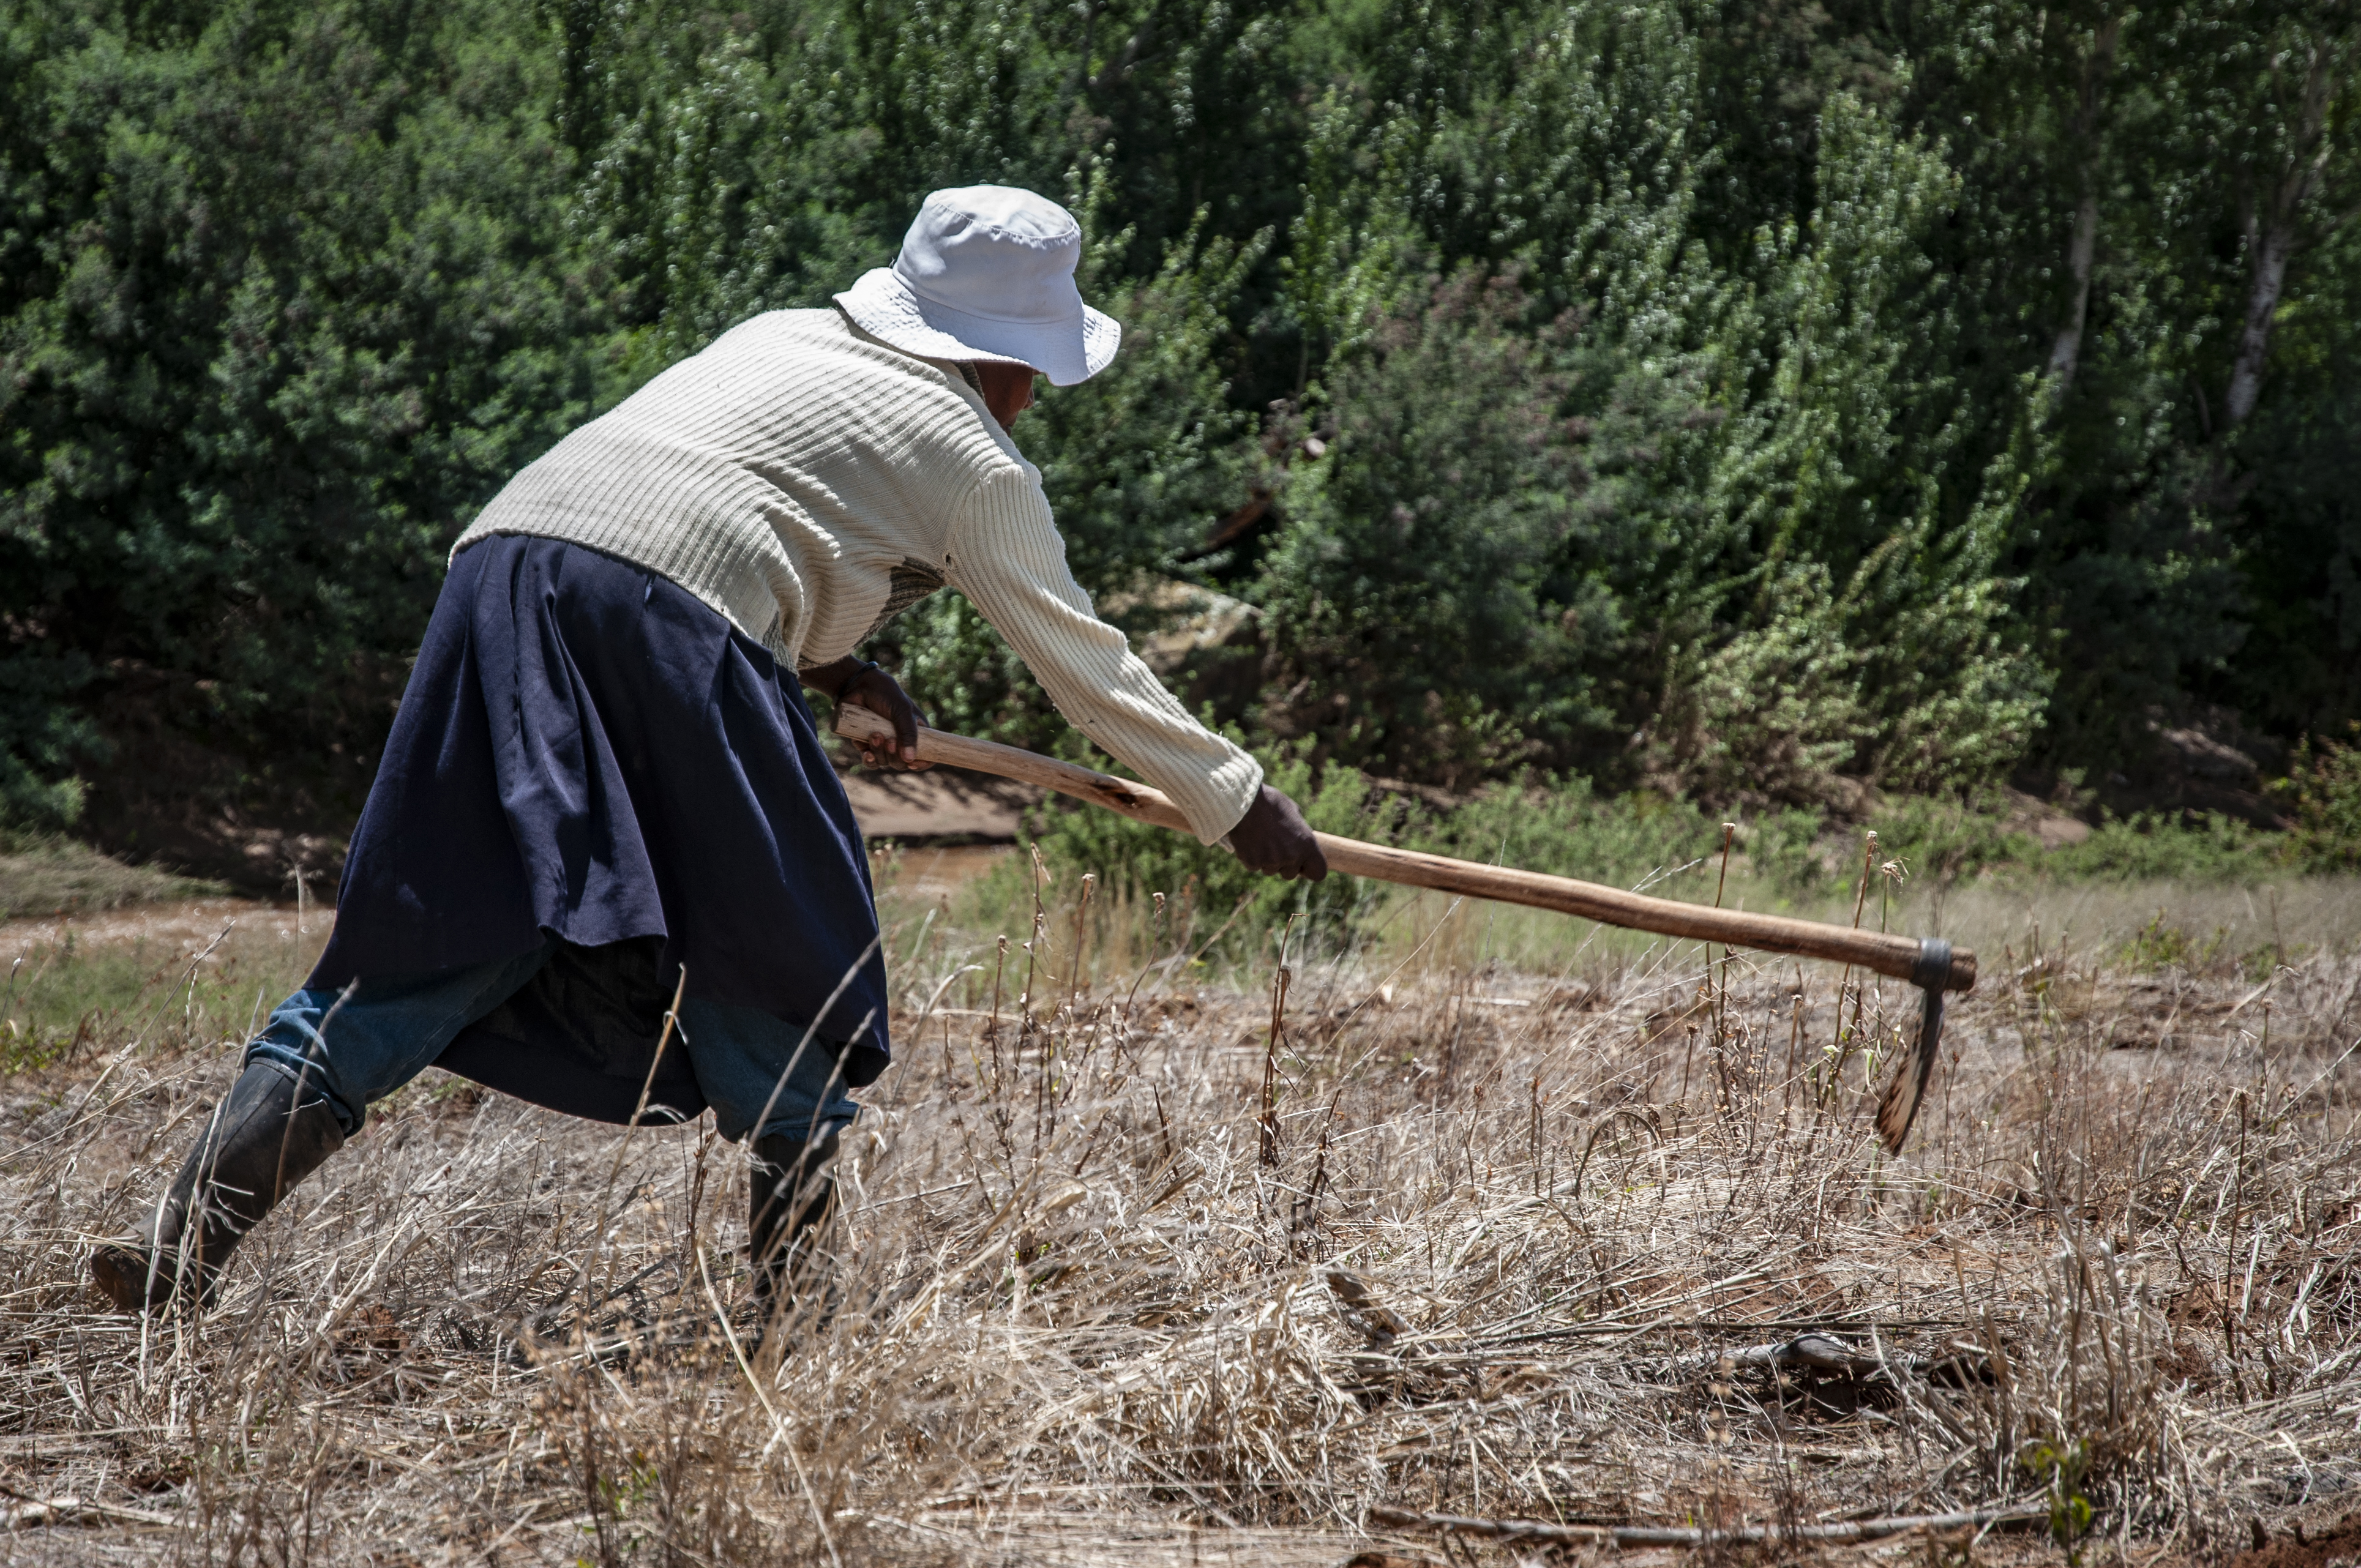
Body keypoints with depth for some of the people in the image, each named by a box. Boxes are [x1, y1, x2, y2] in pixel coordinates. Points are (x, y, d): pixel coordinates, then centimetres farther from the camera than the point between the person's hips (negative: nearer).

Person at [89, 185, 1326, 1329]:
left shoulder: (780, 338, 32)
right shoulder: (976, 463, 15)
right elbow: (1090, 668, 21)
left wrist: (827, 661, 31)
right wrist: (1237, 805, 32)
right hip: (674, 623, -6)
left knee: (415, 958, 5)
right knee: (781, 984, 9)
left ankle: (181, 1236, -5)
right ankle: (800, 1309, 9)